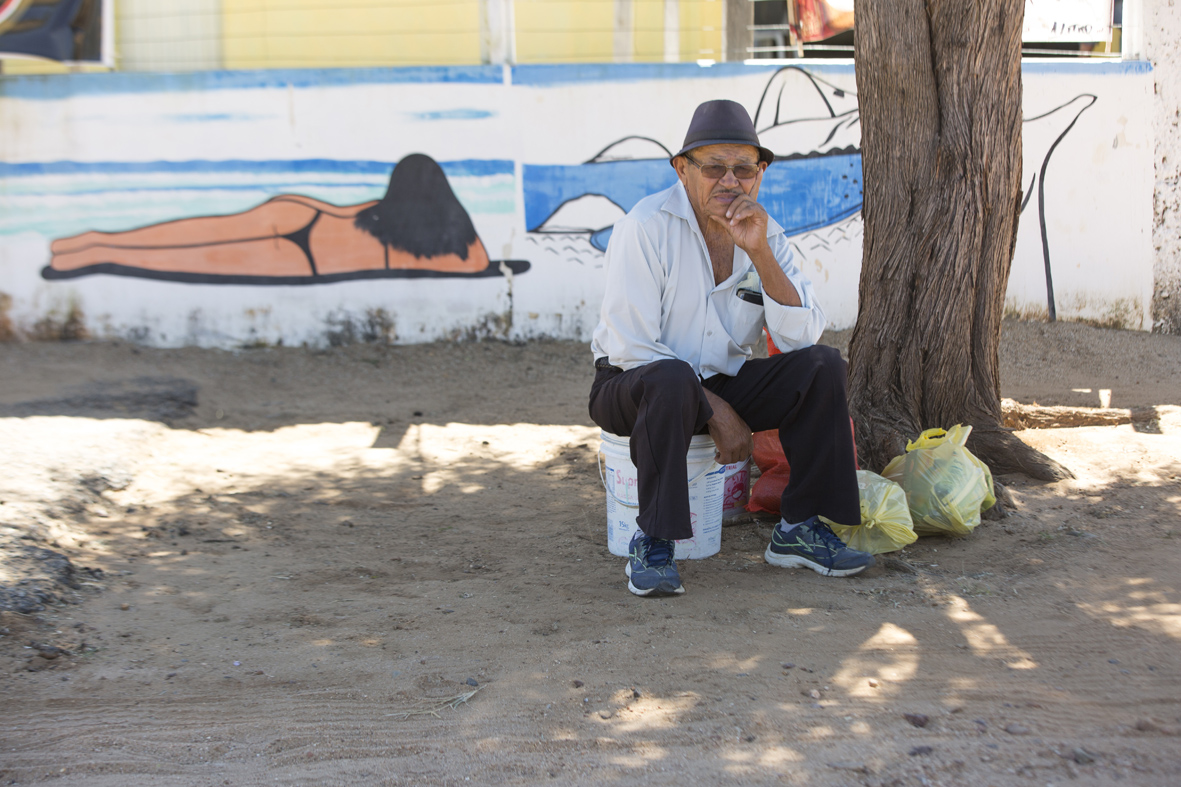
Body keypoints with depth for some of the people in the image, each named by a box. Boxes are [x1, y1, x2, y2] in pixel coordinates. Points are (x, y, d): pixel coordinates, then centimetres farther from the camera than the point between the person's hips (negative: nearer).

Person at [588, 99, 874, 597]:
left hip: (724, 382, 6)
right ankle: (653, 545, -25)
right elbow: (631, 349, -20)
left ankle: (799, 529, -7)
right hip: (632, 386, -5)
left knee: (822, 365, -14)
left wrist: (759, 252, -24)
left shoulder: (765, 235, 0)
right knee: (673, 380, -39)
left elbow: (802, 336, -12)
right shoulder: (646, 227, -17)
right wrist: (716, 411, -21)